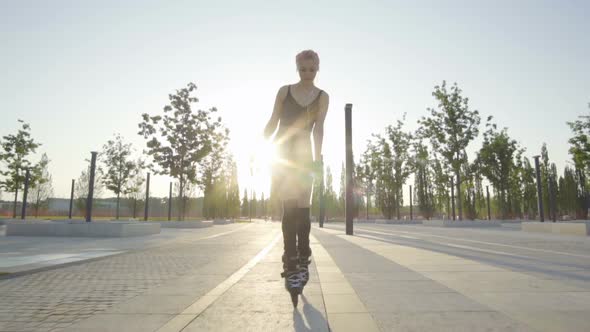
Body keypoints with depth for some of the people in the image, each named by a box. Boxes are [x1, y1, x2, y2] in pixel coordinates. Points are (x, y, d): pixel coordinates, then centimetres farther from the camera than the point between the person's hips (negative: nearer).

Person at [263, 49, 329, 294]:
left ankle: (301, 262, 16)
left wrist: (317, 158, -24)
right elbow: (272, 123, 3)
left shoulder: (322, 96, 2)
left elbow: (318, 128, -11)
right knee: (290, 207, -9)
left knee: (301, 207, 1)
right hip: (281, 154, -1)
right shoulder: (284, 91, 4)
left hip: (304, 155, 1)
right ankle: (292, 267, -6)